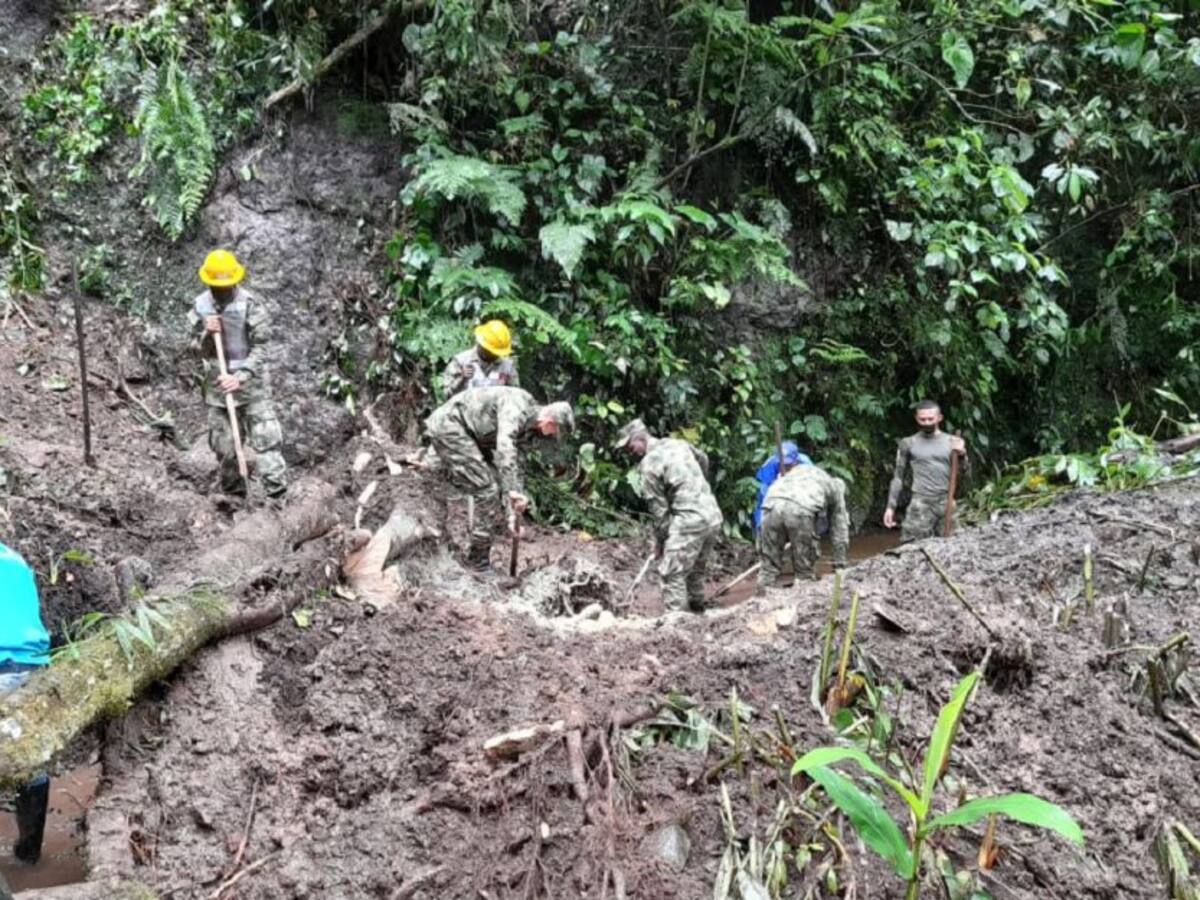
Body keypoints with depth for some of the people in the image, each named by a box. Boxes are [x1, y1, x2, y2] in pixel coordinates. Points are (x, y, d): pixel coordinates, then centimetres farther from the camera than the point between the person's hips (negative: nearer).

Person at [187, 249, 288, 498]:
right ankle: (234, 494, 22)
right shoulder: (200, 306, 1)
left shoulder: (251, 304, -12)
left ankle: (278, 492, -7)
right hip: (217, 385, 4)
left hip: (252, 384, -3)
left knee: (265, 439, -9)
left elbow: (260, 347, -14)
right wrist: (207, 335, -18)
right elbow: (197, 349, 4)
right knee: (224, 447, 9)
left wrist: (241, 377, -23)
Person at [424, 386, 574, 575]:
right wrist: (512, 490, -40)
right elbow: (505, 448, -36)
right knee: (487, 491, -12)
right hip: (448, 426, -10)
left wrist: (515, 511, 14)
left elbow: (514, 462, 16)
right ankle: (479, 565, -5)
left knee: (489, 490, 11)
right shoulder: (518, 406, -21)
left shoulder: (527, 426, 9)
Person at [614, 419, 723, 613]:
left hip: (689, 520, -8)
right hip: (713, 515, 8)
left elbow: (659, 508, -6)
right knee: (695, 570, 22)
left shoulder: (649, 464, -9)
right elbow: (703, 460, 32)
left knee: (672, 573, -4)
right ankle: (697, 612, 31)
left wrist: (659, 540, 6)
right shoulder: (678, 444, 12)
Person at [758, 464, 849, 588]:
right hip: (800, 509, -3)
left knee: (768, 566, 13)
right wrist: (840, 564, 40)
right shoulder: (836, 486, 33)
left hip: (772, 504, 3)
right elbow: (840, 530, 33)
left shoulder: (797, 471, 43)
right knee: (805, 571, 12)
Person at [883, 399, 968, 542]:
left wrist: (962, 455, -14)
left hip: (946, 503, 2)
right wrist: (891, 506, 3)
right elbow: (898, 476, 9)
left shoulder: (953, 442, 6)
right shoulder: (908, 444, 5)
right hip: (920, 504, -2)